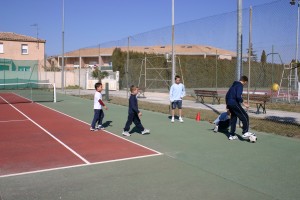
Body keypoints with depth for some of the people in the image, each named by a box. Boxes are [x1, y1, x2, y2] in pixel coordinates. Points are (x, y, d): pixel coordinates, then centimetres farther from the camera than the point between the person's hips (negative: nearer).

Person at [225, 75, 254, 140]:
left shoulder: (234, 84, 18)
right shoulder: (240, 85, -10)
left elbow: (228, 94, 22)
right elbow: (238, 96, -23)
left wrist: (228, 104, 29)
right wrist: (244, 103, -15)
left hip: (229, 103, 9)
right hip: (234, 103, -9)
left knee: (233, 118, 17)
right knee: (245, 117, -3)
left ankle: (231, 135, 19)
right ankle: (245, 133, -6)